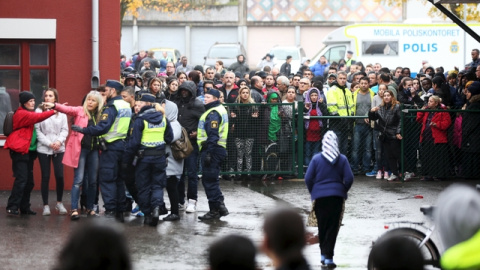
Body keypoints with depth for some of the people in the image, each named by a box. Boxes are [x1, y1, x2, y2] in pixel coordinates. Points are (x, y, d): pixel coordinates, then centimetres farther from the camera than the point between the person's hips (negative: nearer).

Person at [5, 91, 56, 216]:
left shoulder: (29, 114, 19)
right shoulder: (21, 114, -12)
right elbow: (37, 117, -26)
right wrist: (53, 111, -32)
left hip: (29, 151, 9)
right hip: (20, 151, -9)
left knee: (29, 181, 7)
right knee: (21, 179, -14)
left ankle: (24, 207, 13)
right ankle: (12, 207, -11)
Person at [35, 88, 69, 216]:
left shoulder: (61, 112, 5)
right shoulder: (39, 111, -1)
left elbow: (65, 129, 4)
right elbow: (37, 130, -5)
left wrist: (59, 141, -14)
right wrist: (49, 143, -12)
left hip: (59, 149, 1)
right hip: (44, 149, -1)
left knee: (59, 175, -3)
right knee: (45, 177, 2)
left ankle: (59, 203, 15)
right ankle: (46, 205, 10)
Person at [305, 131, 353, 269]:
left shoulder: (316, 159, -5)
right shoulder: (342, 159, -3)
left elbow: (308, 178, -5)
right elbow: (349, 178, -5)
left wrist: (313, 192, 9)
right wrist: (343, 191, 10)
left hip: (319, 196, 0)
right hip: (337, 196, 0)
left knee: (322, 226, 15)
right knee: (333, 227, 2)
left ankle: (323, 254, 22)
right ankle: (328, 257, -4)